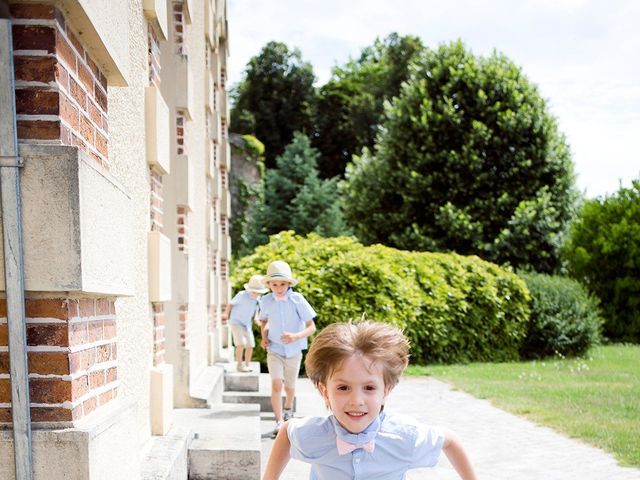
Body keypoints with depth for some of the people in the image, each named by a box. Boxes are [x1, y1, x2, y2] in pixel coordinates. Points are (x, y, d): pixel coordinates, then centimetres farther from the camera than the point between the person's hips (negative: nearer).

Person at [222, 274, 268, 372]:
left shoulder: (257, 298, -3)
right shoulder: (242, 295, -21)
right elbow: (231, 303, -12)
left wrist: (256, 317, -2)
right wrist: (226, 313, -22)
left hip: (247, 324, 6)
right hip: (236, 322, -6)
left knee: (250, 345, 2)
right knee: (241, 343, -18)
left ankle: (247, 364, 19)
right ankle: (239, 364, -5)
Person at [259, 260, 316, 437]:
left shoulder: (297, 300, -18)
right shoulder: (266, 301, -9)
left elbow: (311, 326, -15)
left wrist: (296, 336, -32)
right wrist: (264, 336, -4)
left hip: (294, 351, 0)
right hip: (275, 350, 0)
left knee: (289, 387, 16)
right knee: (276, 384, -19)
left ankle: (288, 409, 47)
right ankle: (279, 422, -14)